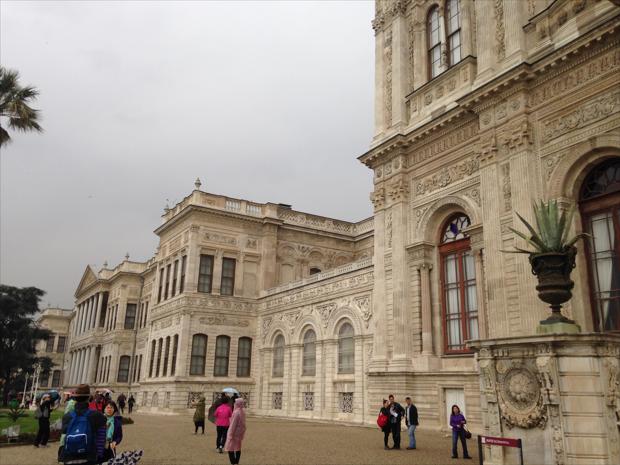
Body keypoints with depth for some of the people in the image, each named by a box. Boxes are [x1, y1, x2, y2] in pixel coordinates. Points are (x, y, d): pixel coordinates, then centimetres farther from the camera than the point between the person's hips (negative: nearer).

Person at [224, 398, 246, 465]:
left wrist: (230, 434, -16)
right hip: (240, 432, 8)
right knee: (238, 448, 15)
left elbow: (233, 424, -20)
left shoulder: (236, 412, -21)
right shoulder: (243, 411, 4)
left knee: (230, 449, -1)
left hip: (235, 432, -8)